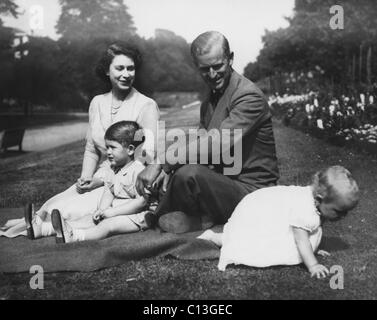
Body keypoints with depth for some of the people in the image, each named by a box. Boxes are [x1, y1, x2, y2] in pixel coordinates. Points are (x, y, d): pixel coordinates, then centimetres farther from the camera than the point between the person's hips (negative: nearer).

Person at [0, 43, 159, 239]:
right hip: (101, 179, 5)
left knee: (75, 210, -25)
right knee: (59, 203, -18)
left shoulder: (146, 106, -7)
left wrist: (103, 180, -16)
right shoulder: (98, 103, 10)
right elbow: (91, 149, 14)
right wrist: (86, 176, -6)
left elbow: (146, 158, -13)